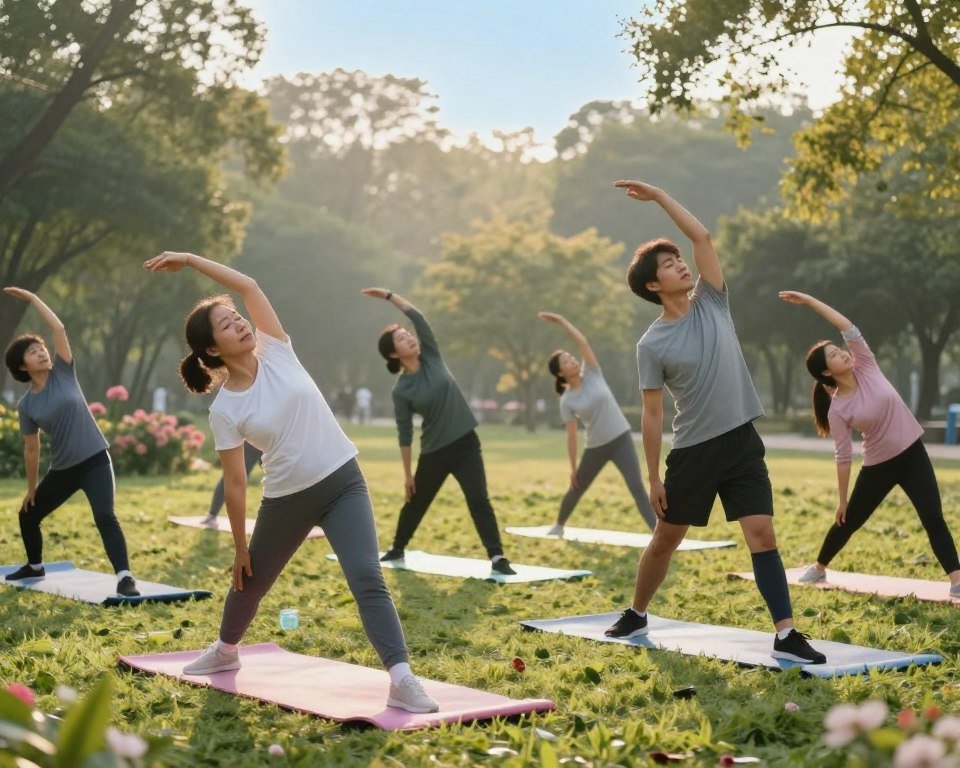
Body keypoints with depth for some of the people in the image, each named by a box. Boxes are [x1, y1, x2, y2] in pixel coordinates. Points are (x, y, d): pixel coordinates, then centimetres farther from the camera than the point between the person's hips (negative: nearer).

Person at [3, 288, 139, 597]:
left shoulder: (62, 372, -4)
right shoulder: (27, 404, -1)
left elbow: (59, 328, -14)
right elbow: (31, 449, 7)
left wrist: (31, 298, -10)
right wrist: (31, 489, 11)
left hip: (95, 461, -4)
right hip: (62, 469, 4)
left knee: (105, 516, -22)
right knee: (28, 514, 18)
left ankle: (125, 577, -27)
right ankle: (35, 566, 44)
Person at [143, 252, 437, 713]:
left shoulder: (275, 352, -5)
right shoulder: (224, 410, -10)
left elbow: (248, 286, -12)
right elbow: (235, 482, -6)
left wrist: (189, 259, -12)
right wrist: (240, 547, -2)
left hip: (343, 482, 0)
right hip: (286, 500, 1)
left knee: (367, 577, -17)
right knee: (252, 581, 21)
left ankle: (402, 679, -21)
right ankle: (226, 651, 51)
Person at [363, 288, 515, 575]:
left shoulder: (431, 358, -1)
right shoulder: (401, 390, -8)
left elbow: (418, 317, -9)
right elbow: (405, 433, -4)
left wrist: (388, 295, -9)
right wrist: (407, 473, -2)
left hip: (466, 444, 1)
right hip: (434, 452, -1)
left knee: (478, 500, -10)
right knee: (416, 503, 16)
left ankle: (497, 557, -12)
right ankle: (397, 549, 38)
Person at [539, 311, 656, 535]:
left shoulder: (591, 374, -4)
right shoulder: (567, 401, -7)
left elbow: (583, 343, -16)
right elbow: (571, 436, -3)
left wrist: (561, 320, -15)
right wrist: (573, 467, -1)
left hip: (621, 439, -1)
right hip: (596, 447, 1)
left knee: (637, 488, -13)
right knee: (576, 490, 18)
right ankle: (559, 525, 44)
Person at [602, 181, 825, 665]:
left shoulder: (712, 303, 3)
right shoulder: (652, 344, -6)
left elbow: (702, 236, -4)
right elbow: (652, 414, -3)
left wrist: (658, 196, -3)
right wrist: (653, 478, -3)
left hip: (741, 442, 2)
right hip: (692, 452, -2)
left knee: (762, 534, -8)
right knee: (665, 540, 12)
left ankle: (785, 635, -7)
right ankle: (636, 615, 33)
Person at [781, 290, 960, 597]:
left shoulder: (866, 368, -7)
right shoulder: (837, 410, -13)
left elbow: (849, 329, -15)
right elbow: (844, 456, -8)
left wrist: (809, 300, -14)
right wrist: (842, 500, -6)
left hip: (913, 453, 1)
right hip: (879, 465, -1)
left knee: (933, 518, -9)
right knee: (849, 521, 14)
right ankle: (818, 568, 35)